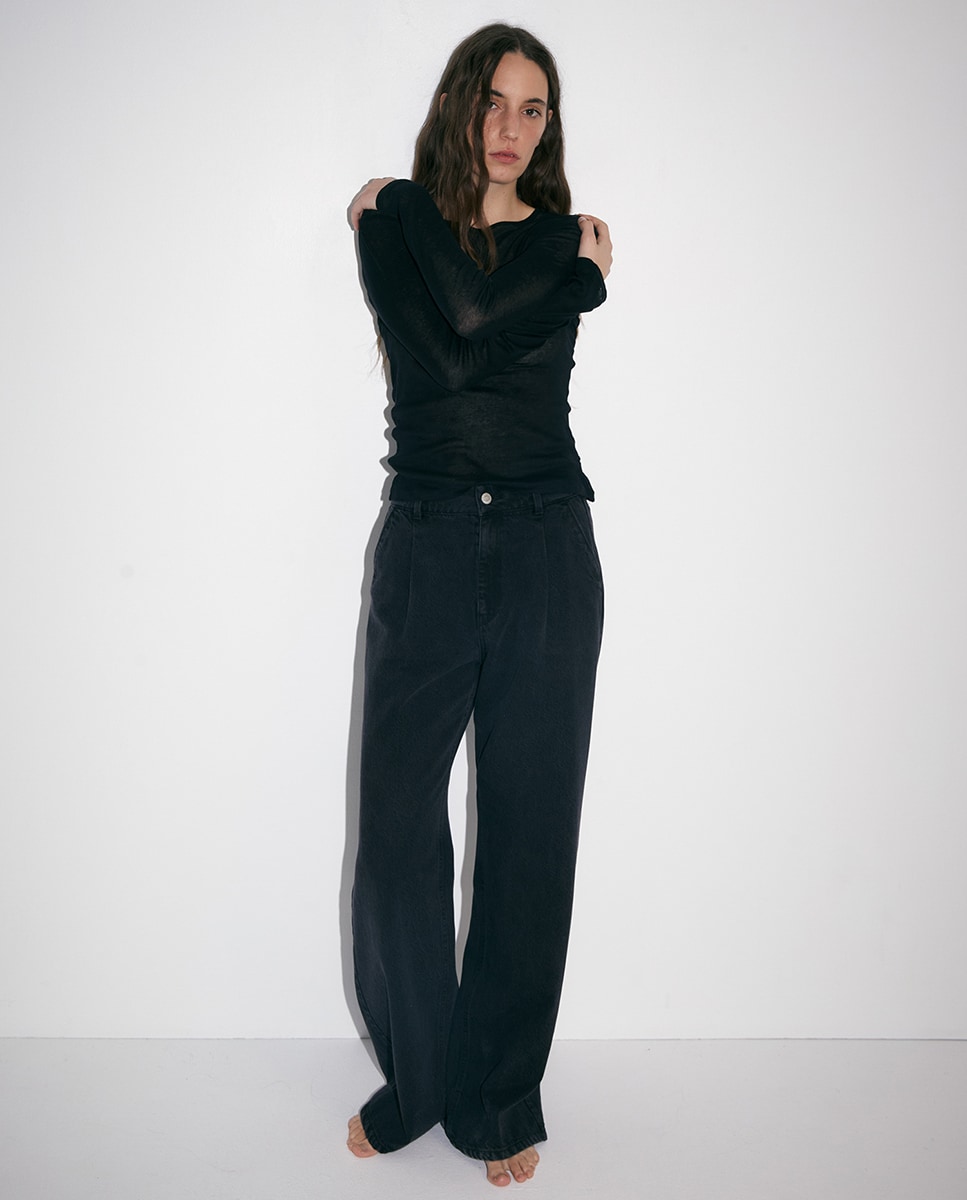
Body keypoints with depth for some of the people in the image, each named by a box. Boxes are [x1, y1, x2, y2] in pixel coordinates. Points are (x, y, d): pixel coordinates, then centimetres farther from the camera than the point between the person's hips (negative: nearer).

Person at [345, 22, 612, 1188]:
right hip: (425, 547, -1)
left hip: (546, 551, 1)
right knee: (395, 830, 0)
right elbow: (440, 361, -1)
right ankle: (414, 1081, 25)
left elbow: (476, 354, 0)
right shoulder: (395, 216, 8)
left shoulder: (566, 239, 11)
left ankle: (500, 1102, 23)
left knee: (529, 834, 4)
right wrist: (580, 282, 8)